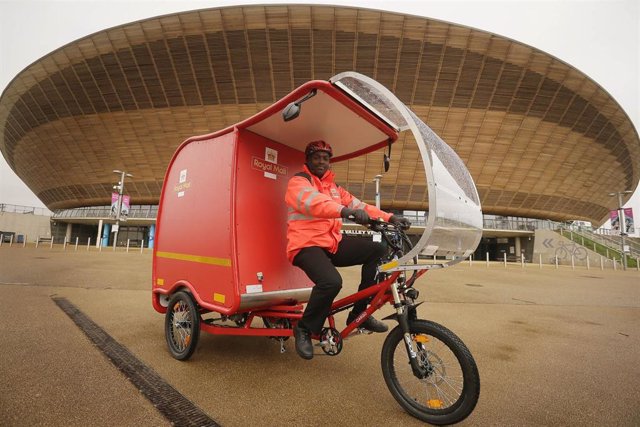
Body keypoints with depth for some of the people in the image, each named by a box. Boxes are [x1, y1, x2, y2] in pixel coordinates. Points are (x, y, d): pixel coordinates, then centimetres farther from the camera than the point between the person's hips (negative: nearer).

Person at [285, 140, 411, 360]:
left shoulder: (333, 187, 19)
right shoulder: (298, 182, -4)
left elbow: (358, 205, 8)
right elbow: (314, 202, -27)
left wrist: (389, 218, -5)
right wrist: (345, 211, -44)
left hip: (332, 243, 7)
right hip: (307, 245, -7)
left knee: (377, 250, -7)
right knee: (331, 282, -33)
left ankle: (359, 314, 2)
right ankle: (304, 329, -4)